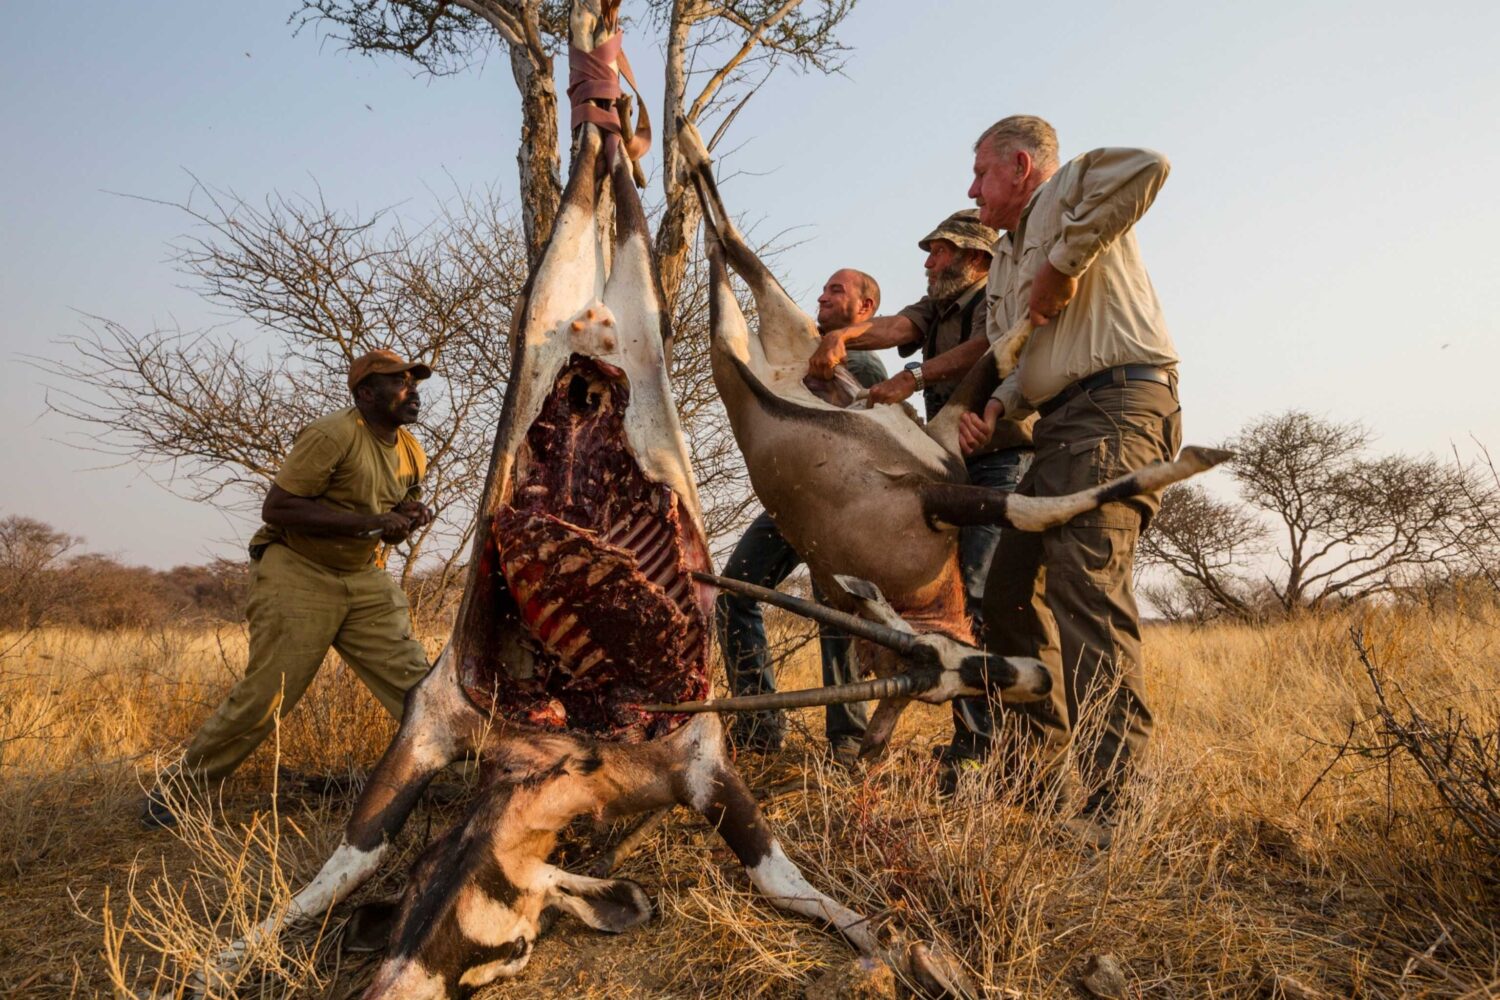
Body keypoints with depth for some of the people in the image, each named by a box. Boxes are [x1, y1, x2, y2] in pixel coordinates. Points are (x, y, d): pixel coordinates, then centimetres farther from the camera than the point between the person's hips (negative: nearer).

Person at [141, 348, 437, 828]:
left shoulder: (411, 452, 7)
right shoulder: (332, 436, -17)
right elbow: (276, 507, -22)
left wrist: (407, 518, -5)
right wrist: (367, 522, -26)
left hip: (365, 580, 7)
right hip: (299, 577, -6)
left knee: (414, 680, 2)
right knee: (264, 695, -4)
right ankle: (173, 789, 15)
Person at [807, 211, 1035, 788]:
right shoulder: (934, 309, 21)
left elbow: (982, 348, -21)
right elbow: (895, 328, 0)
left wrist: (912, 379, -29)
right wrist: (842, 335, -20)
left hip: (1004, 463, -7)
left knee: (978, 598, -18)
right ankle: (973, 739, 10)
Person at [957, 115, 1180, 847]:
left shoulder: (1068, 193, 3)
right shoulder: (1004, 260, 28)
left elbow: (1146, 166, -21)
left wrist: (1062, 264, -17)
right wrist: (994, 409, 2)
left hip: (1119, 407, -10)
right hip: (1061, 426, 10)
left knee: (1086, 575, -25)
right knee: (1010, 589, 8)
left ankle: (1102, 801, -27)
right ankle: (1036, 777, 19)